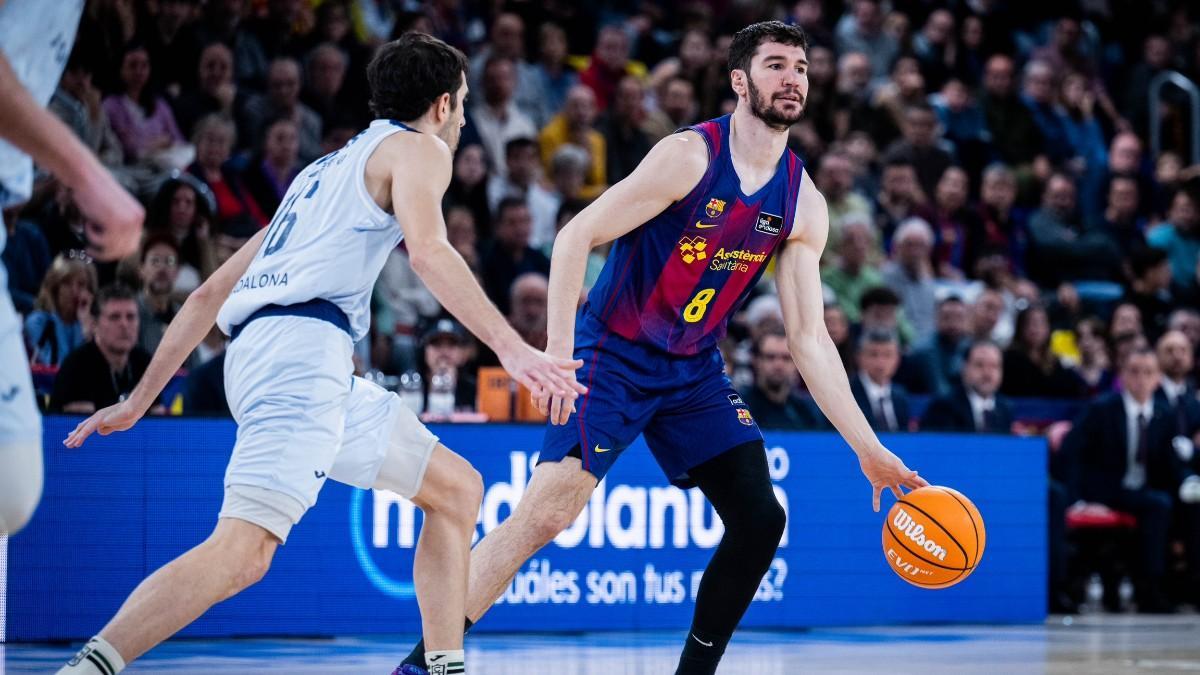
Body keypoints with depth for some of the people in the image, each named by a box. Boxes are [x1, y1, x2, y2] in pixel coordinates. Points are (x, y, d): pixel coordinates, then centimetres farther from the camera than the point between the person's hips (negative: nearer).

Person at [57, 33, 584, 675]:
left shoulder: (326, 170, 33)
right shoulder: (417, 147, 10)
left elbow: (210, 292, 30)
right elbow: (428, 251, -12)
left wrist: (140, 399, 31)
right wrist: (511, 348, -19)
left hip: (258, 353, 9)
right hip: (302, 341, -9)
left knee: (456, 489, 17)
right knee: (245, 548, -24)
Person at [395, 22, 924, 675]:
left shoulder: (803, 206, 1)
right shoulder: (690, 156, -16)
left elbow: (809, 339, 4)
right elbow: (576, 236, -16)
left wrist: (868, 448, -2)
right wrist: (558, 350, -27)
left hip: (695, 373, 6)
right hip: (614, 357, -6)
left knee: (760, 520, -5)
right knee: (547, 511, -19)